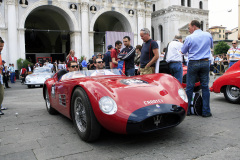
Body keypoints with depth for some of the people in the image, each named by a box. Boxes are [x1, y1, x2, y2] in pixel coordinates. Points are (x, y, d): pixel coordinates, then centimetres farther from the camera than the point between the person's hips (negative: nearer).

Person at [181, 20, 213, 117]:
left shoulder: (189, 38, -6)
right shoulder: (208, 35, 6)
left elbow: (183, 51, 5)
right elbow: (211, 46, 24)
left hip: (193, 63, -3)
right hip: (205, 63, 3)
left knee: (189, 87, 5)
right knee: (205, 87, 7)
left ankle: (187, 110, 11)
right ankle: (206, 111, 9)